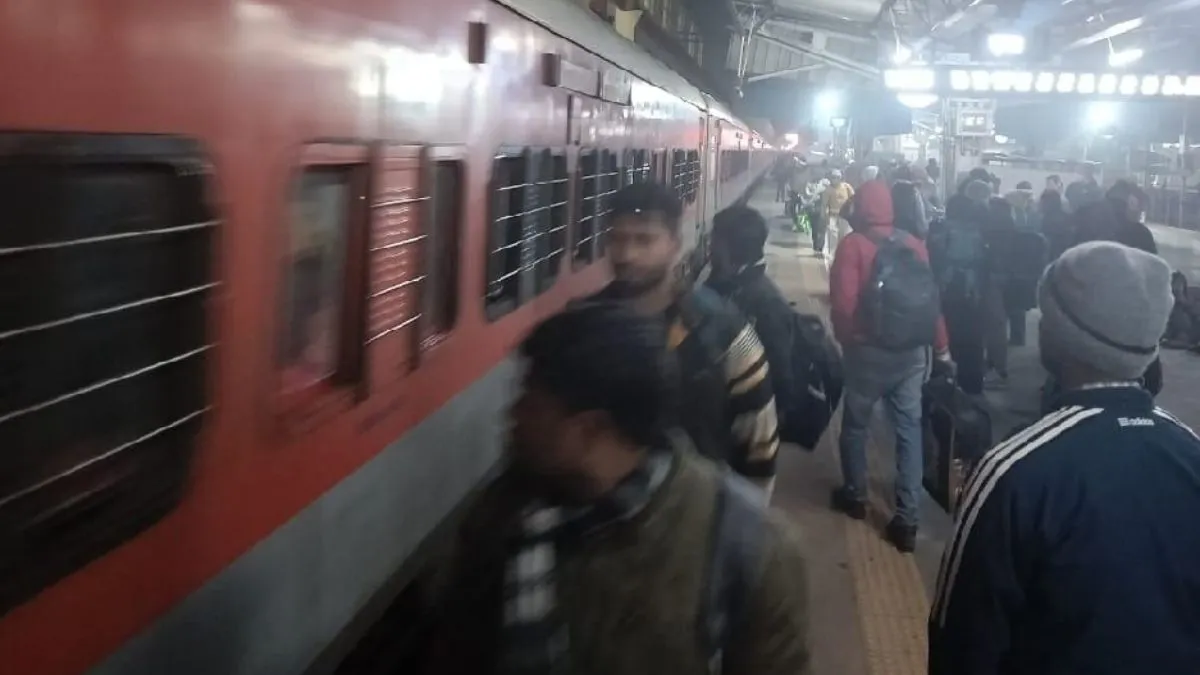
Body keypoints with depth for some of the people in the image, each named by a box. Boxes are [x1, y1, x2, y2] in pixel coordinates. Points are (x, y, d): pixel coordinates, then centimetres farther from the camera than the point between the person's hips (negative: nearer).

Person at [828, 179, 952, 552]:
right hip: (911, 351, 3)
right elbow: (931, 297, 3)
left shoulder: (853, 245, -10)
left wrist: (846, 339, -1)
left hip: (869, 350, -3)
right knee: (909, 429, 6)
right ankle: (907, 519, 4)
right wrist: (941, 347, 13)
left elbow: (843, 302, -18)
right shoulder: (914, 244, 2)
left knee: (856, 424, 17)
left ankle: (855, 495, 33)